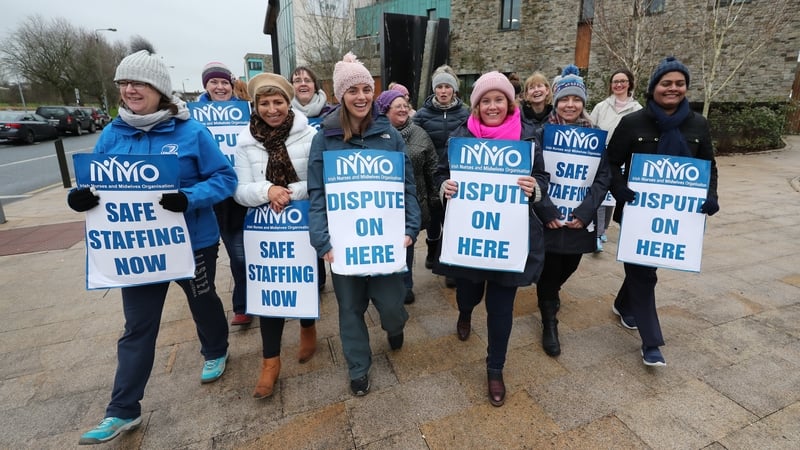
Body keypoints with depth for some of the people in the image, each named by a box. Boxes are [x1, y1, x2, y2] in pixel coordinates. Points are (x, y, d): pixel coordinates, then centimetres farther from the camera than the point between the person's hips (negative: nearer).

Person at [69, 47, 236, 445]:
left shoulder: (191, 132, -13)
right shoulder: (112, 135, 0)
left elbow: (225, 178, -13)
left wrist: (189, 199, -30)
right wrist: (81, 197, -17)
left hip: (192, 242, -3)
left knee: (202, 301, 20)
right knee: (137, 326, 10)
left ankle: (215, 352, 49)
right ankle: (123, 410, 24)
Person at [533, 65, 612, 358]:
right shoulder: (542, 133, -4)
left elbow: (603, 177, 0)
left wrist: (585, 211, -12)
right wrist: (547, 210, -17)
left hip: (580, 220, 3)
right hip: (548, 219, -3)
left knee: (569, 266, 17)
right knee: (549, 269, 3)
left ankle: (549, 294, 50)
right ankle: (549, 322, 23)